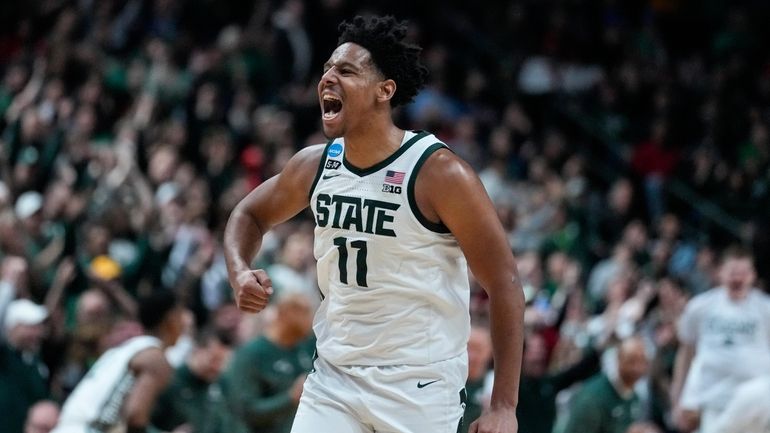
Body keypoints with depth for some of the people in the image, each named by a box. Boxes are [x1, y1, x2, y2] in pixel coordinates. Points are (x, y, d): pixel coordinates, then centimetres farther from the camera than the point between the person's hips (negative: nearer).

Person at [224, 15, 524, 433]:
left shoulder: (438, 172, -15)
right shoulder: (314, 165, 2)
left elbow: (504, 285, -13)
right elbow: (250, 214, 22)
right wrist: (240, 273, -1)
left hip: (420, 386, -5)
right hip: (333, 379, 5)